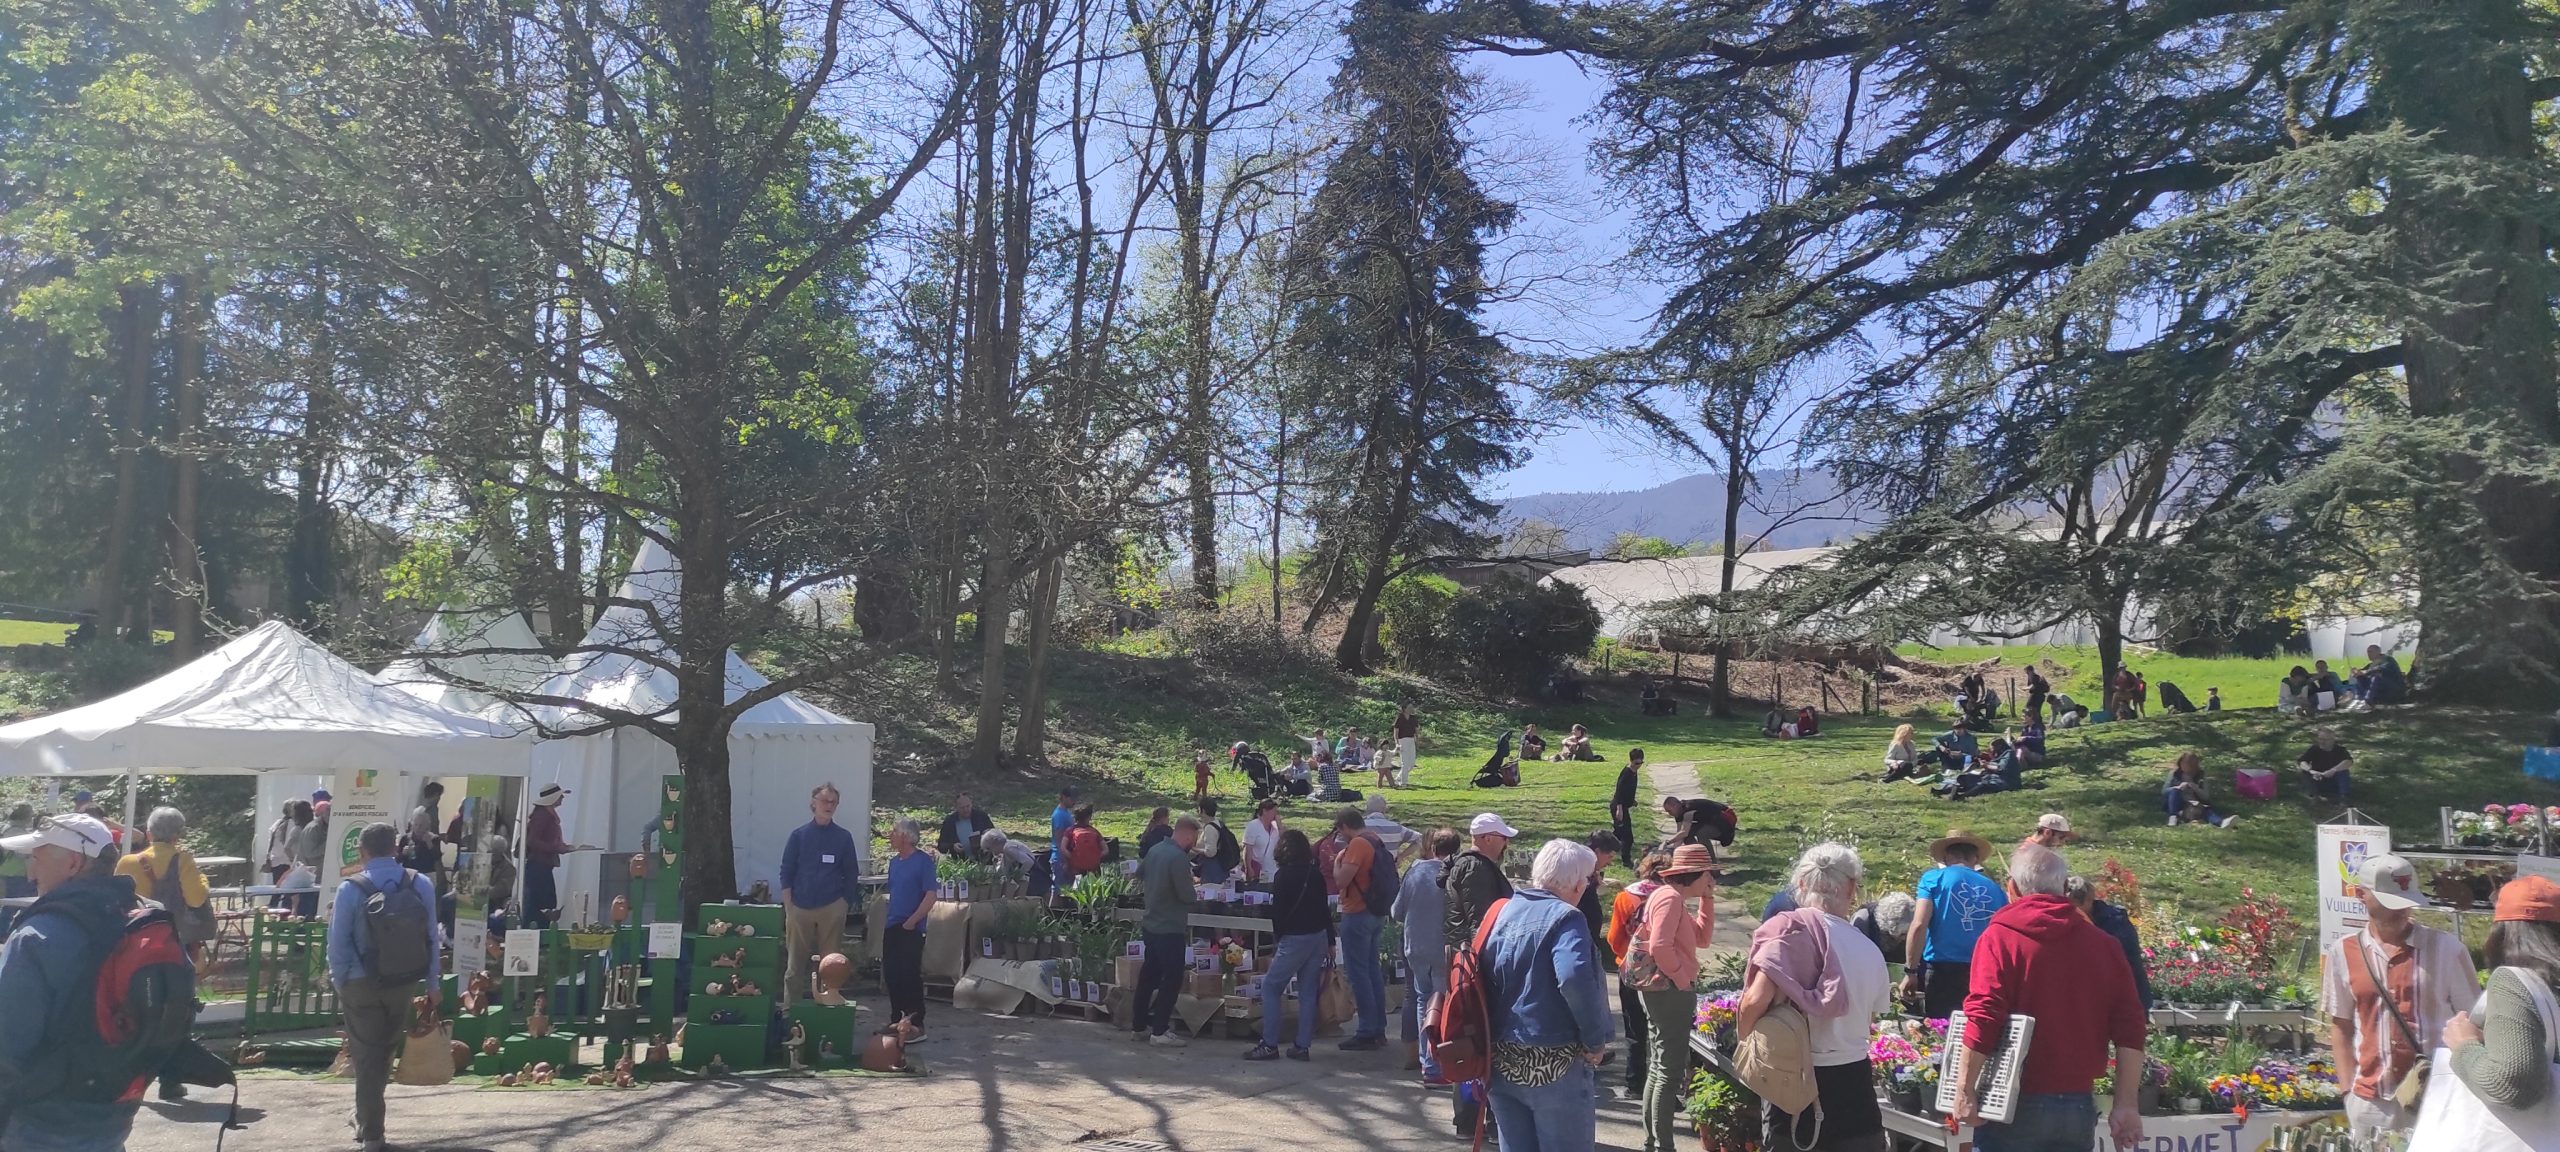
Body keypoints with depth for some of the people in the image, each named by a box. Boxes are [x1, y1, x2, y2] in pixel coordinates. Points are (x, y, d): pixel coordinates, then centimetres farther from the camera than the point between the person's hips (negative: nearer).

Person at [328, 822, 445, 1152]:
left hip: (362, 985, -3)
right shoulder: (421, 884, -6)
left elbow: (338, 943, -11)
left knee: (367, 1057, 10)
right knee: (386, 1052, 22)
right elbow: (433, 937, -3)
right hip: (404, 984, 3)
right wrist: (433, 984, 5)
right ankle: (367, 1120, 37)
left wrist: (340, 983, 3)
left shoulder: (350, 889, -13)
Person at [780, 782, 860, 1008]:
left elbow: (851, 874, 8)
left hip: (831, 909, 0)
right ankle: (790, 1008, 11)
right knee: (795, 963, 4)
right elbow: (786, 873, 4)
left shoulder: (843, 837, 4)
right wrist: (788, 907, -2)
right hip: (800, 908, 0)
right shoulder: (799, 835, 3)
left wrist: (843, 904, 2)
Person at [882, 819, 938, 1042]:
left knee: (909, 976, -6)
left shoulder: (923, 861, -11)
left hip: (911, 929, -7)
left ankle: (917, 1026, 0)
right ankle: (897, 1021, 21)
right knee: (891, 975, 10)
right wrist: (888, 922, 12)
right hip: (892, 927, 7)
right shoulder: (894, 861, 11)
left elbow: (931, 895, -15)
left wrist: (911, 921, -15)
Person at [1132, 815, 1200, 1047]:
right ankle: (1160, 1032, -1)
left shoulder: (1155, 850, 6)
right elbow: (1187, 895, -20)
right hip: (1171, 929, -9)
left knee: (1148, 975, 15)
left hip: (1151, 924, 9)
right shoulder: (1179, 857, -22)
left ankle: (1138, 1026, 22)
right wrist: (1190, 883, -1)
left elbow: (1140, 873, 23)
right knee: (1172, 980, -2)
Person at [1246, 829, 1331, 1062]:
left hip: (1294, 939, -6)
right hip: (1319, 937, 6)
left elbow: (1277, 911, -9)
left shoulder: (1282, 875, -10)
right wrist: (1330, 941, 17)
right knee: (1308, 991, 10)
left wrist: (1277, 938, 7)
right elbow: (1325, 908, 11)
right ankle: (1303, 1045, 9)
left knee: (1270, 987, 3)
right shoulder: (1315, 874, 7)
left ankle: (1269, 1044, -1)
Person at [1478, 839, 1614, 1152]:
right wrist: (1595, 1041, -19)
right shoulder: (1563, 917, -13)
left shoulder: (1504, 911, 9)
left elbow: (1485, 976, 15)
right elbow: (1575, 978, -29)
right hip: (1551, 1064, -7)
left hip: (1501, 1061, 7)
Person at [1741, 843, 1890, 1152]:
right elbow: (1869, 1017, 11)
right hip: (1856, 1081, 4)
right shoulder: (1871, 950, 2)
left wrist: (1746, 1044, -3)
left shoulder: (1791, 929, -14)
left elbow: (1756, 1000, -22)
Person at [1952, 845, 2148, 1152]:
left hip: (2014, 1103, -4)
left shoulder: (2000, 937, -7)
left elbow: (1983, 1020, -16)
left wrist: (1965, 1090, -11)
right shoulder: (2103, 944, 7)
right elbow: (2130, 1031, 5)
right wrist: (2127, 1104, 9)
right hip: (2078, 1105, 5)